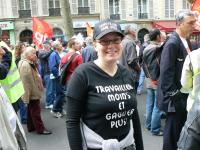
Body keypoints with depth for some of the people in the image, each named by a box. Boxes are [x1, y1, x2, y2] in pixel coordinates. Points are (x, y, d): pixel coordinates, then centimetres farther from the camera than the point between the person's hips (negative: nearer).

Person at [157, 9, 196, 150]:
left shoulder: (186, 41, 10)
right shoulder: (172, 43, -18)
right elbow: (166, 73, -21)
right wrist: (173, 96, -19)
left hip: (184, 95, 9)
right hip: (176, 97, -8)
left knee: (180, 129, 19)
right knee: (173, 131, 4)